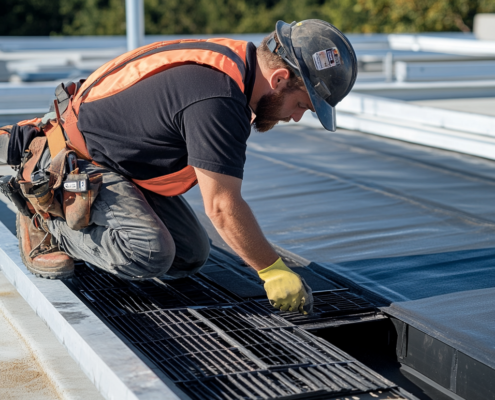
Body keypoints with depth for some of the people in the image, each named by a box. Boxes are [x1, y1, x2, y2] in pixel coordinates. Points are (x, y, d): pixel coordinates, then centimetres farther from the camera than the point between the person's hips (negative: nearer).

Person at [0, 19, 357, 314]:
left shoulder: (233, 61, -3)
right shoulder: (217, 100, -33)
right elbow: (222, 206, -30)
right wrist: (274, 270, -21)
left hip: (126, 164, 10)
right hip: (76, 159, -10)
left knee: (192, 256, 6)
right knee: (149, 254, -29)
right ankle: (47, 220, -6)